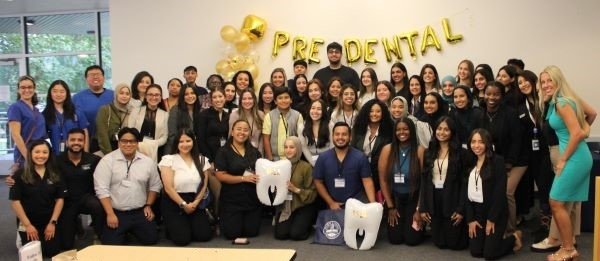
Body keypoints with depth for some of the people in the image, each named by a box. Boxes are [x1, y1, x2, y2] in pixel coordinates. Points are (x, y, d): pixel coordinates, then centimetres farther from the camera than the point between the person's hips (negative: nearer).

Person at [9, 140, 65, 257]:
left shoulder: (55, 175, 1)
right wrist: (27, 225, -12)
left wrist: (53, 222, -6)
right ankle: (21, 238, 28)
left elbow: (60, 199, 1)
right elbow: (15, 201, -10)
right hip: (29, 224, -2)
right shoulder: (20, 175, -9)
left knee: (52, 252, -3)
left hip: (49, 223, 2)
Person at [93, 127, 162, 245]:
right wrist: (110, 214, -14)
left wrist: (148, 206, 5)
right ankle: (123, 232, 21)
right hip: (116, 213, -3)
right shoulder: (107, 161, -6)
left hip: (140, 212, 3)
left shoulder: (148, 161, 4)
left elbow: (155, 186, 15)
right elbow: (102, 189, -10)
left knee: (151, 240, -6)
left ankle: (131, 230, 25)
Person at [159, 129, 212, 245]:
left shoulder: (202, 160, 6)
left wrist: (195, 203, -10)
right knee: (182, 239, -17)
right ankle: (172, 227, 18)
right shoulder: (168, 159, -5)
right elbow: (168, 188, -10)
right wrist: (183, 204, -12)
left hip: (195, 204, 4)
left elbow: (204, 185, 4)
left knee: (204, 236, -10)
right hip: (174, 204, -3)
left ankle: (189, 226, 23)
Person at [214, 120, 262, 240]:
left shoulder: (255, 152, 8)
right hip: (231, 200, -4)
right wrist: (244, 178, -20)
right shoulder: (223, 152, -6)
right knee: (232, 233, -5)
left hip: (252, 199, 4)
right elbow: (220, 176, -13)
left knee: (252, 232, 3)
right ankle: (222, 219, 27)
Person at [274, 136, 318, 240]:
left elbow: (312, 193, -10)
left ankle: (307, 224, 16)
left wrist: (296, 189, -21)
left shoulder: (306, 167, -10)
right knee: (280, 234, -14)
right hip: (285, 207, 3)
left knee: (295, 234, -17)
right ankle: (290, 223, 19)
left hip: (303, 207, -3)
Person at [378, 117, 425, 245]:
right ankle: (401, 223, 30)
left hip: (414, 198, -1)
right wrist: (390, 206, -4)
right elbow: (383, 180, -4)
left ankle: (419, 225, 27)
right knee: (395, 239, -4)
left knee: (412, 239, -6)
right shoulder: (387, 149, -7)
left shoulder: (420, 150, -11)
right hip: (395, 197, 1)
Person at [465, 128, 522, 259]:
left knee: (489, 253, -7)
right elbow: (468, 192, 6)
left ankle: (514, 237, 19)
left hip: (495, 212, -6)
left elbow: (500, 193, -14)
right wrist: (470, 219, -2)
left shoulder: (497, 161, -10)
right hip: (476, 211, 6)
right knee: (475, 251, 1)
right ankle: (498, 238, 28)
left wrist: (491, 219, -14)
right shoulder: (471, 164, 10)